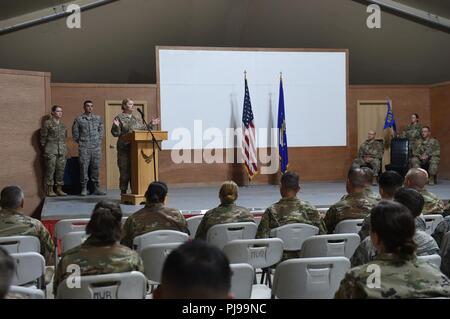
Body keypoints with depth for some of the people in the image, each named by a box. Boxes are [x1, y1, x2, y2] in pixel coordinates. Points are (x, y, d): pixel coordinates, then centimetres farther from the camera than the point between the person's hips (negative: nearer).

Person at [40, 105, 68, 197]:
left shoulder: (62, 125, 14)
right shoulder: (47, 123, -2)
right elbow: (43, 137, 0)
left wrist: (63, 148, 14)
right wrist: (45, 148, 2)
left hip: (61, 150, 5)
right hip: (51, 151, -5)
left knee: (61, 170, 5)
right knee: (50, 170, -4)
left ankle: (59, 189, 13)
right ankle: (50, 190, 1)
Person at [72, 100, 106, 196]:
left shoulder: (98, 118, 10)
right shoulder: (79, 119, 2)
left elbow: (101, 131, 17)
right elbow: (75, 132, 8)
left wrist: (99, 141, 9)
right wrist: (79, 142, 7)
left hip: (96, 147, 2)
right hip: (84, 148, -2)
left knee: (95, 167, 4)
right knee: (84, 167, -4)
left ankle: (96, 188, 9)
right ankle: (84, 189, 2)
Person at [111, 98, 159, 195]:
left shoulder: (137, 119, 17)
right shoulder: (119, 118, 0)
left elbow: (144, 129, 21)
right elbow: (115, 133, -6)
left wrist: (151, 125, 13)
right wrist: (116, 126, -24)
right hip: (125, 148, -5)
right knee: (125, 171, -3)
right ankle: (123, 192, 4)